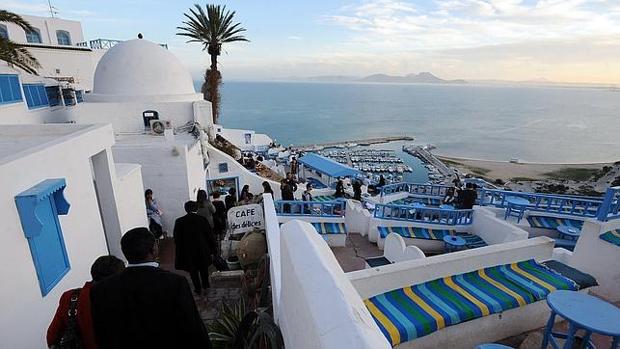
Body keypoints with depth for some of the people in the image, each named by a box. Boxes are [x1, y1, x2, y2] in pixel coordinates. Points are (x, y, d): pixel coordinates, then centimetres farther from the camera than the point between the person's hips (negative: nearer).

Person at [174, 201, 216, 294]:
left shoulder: (179, 221, -12)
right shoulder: (202, 219, -13)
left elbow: (176, 238, -4)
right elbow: (210, 236, -9)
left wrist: (179, 253, 9)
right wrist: (212, 251, 2)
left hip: (188, 252, -1)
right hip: (203, 251, 1)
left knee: (193, 271, 16)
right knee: (204, 269, 22)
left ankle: (198, 289, 25)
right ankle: (205, 285, 39)